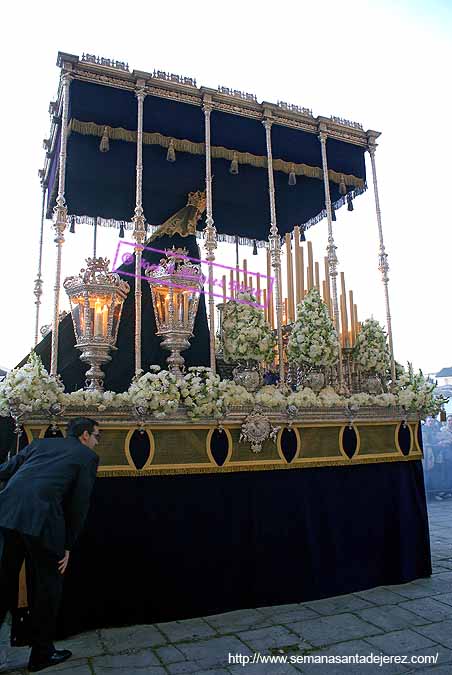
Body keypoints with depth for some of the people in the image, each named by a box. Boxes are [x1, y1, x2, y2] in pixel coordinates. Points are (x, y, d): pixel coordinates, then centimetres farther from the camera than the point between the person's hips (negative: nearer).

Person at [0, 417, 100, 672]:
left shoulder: (39, 443, 24)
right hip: (41, 519, -5)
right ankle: (42, 654, 27)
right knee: (48, 586, 14)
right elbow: (80, 504, 7)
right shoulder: (88, 456, 12)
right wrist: (68, 546, 13)